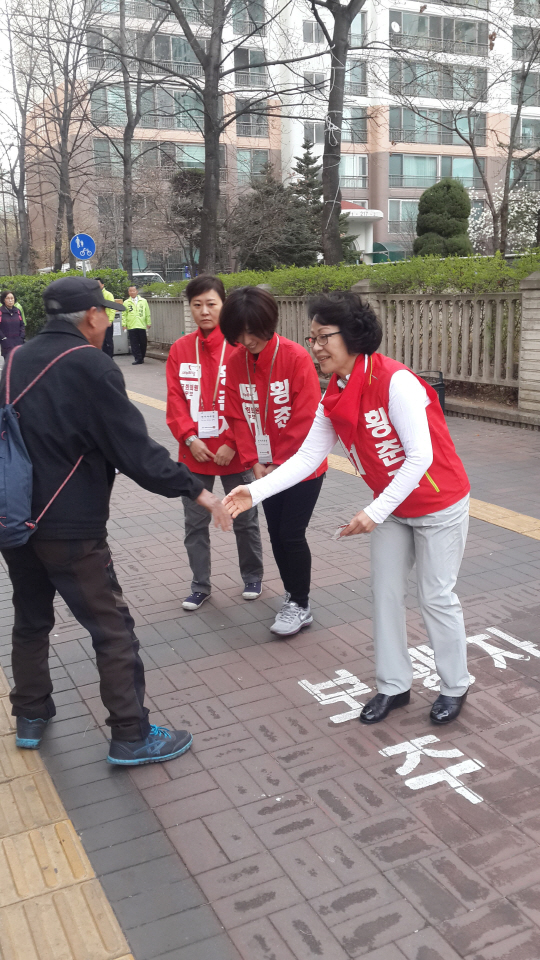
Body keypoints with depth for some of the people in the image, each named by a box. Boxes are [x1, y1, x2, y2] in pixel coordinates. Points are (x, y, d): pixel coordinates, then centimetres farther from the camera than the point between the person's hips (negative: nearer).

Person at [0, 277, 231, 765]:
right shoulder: (90, 365, -15)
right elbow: (135, 448, -18)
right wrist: (197, 490, -12)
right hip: (68, 528, -8)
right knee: (113, 629, 4)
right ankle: (131, 736, 12)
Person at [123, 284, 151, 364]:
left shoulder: (143, 301, 8)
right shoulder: (126, 302, 7)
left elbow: (147, 314, 10)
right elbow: (124, 315, 7)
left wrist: (148, 323, 5)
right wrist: (124, 324, -2)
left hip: (142, 326, 1)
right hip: (131, 327, -1)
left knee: (143, 343, 5)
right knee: (134, 344, -4)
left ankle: (142, 357, 19)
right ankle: (138, 358, 0)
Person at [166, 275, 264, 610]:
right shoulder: (180, 349, 2)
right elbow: (175, 400, 0)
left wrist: (231, 443, -15)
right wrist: (189, 438, -11)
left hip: (233, 452, -3)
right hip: (194, 452, 3)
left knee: (245, 519, 13)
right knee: (195, 523, 10)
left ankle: (253, 578, 32)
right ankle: (200, 586, 24)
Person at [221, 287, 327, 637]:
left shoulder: (295, 357, -18)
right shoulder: (236, 363, -2)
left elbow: (306, 417, -19)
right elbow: (237, 417, 0)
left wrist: (281, 464, -15)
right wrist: (254, 462, -9)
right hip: (267, 468, 5)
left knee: (291, 534, -3)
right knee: (276, 534, 12)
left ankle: (301, 605, 15)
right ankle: (293, 596, 30)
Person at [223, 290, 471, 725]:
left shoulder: (396, 382, -28)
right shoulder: (333, 400, -4)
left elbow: (420, 455, -29)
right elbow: (307, 457, -5)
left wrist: (376, 511, -30)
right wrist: (255, 492, -15)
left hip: (439, 506, -7)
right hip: (393, 508, 7)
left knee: (437, 597, 5)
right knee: (386, 593, 11)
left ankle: (455, 687, 27)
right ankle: (394, 686, 28)